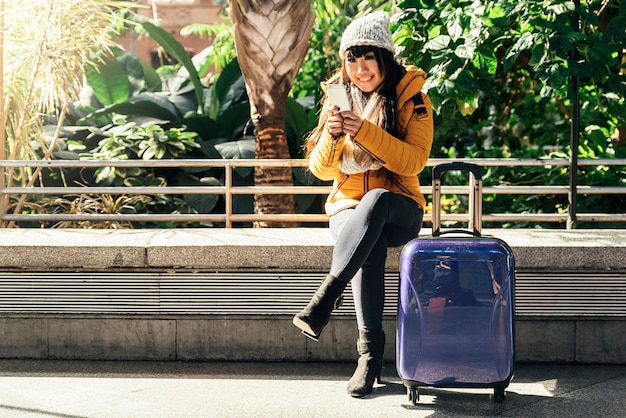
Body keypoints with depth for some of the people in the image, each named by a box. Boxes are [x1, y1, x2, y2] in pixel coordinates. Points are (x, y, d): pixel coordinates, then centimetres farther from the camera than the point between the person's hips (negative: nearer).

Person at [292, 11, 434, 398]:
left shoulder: (412, 98, -1)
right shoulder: (339, 100, 7)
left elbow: (413, 161, -14)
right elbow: (321, 169, 3)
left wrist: (365, 131, -26)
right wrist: (331, 136, -19)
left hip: (398, 210, -1)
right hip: (349, 209, 2)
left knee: (376, 200, -39)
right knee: (371, 247, -36)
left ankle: (325, 299, -43)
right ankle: (371, 348, -31)